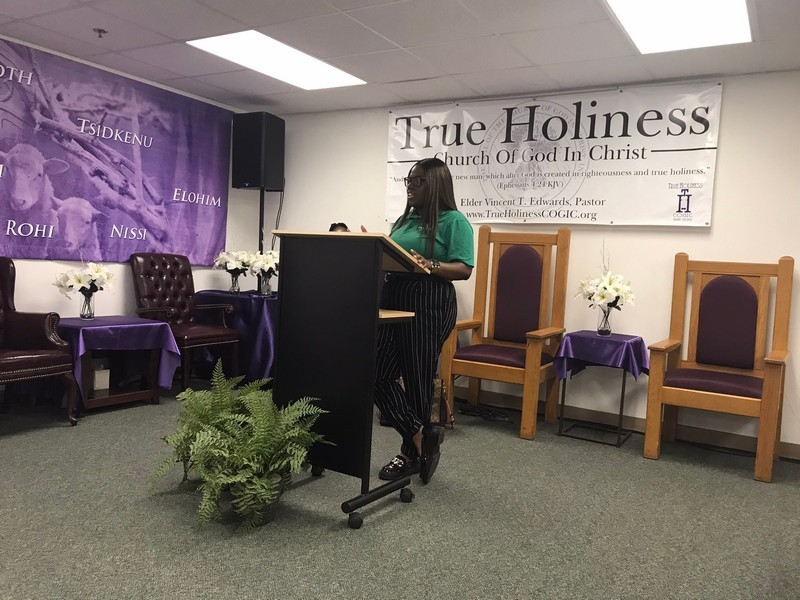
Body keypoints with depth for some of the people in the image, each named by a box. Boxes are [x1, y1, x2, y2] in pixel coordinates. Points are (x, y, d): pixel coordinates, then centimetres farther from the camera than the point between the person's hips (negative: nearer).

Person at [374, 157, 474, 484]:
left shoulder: (453, 221, -4)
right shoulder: (404, 220, 20)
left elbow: (464, 269, -12)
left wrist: (428, 266, -27)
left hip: (429, 306, -7)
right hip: (393, 300, 8)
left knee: (417, 378, 2)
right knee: (379, 373, 0)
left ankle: (411, 451, 19)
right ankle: (422, 436, 12)